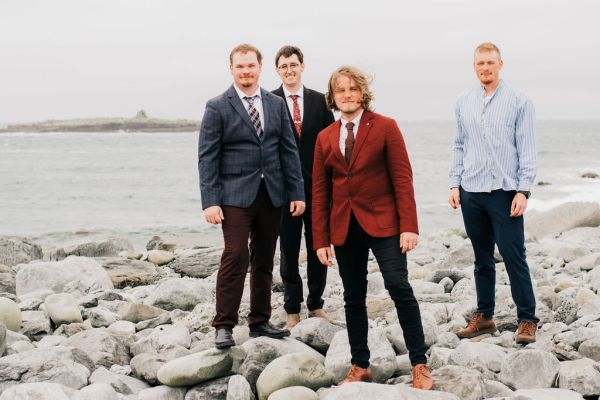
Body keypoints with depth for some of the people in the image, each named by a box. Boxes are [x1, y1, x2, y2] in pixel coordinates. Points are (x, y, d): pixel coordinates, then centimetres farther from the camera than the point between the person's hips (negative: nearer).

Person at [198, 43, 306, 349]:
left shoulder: (276, 105, 10)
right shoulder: (217, 107, -2)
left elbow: (289, 150, 10)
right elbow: (207, 157, -5)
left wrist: (296, 193, 4)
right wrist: (210, 201, -12)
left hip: (271, 194, 4)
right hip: (235, 195, -4)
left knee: (264, 260, 9)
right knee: (236, 256, -14)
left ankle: (259, 322, 19)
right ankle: (224, 326, -6)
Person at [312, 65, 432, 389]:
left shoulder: (385, 127, -1)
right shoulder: (325, 138, 10)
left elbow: (402, 178, -6)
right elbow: (319, 192, 10)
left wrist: (408, 226, -14)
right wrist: (320, 239, 5)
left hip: (382, 223, -4)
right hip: (344, 227, 4)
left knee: (399, 287, -13)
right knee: (353, 297, 8)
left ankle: (419, 365, -5)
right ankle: (360, 365, 18)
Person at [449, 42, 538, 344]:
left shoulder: (518, 102, -1)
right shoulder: (464, 103, 12)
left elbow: (527, 151, -3)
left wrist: (523, 191, -10)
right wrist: (454, 185, 7)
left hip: (504, 191, -4)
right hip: (471, 192, 4)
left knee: (514, 257, -5)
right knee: (482, 259, 12)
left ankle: (527, 320, 4)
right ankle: (484, 316, 20)